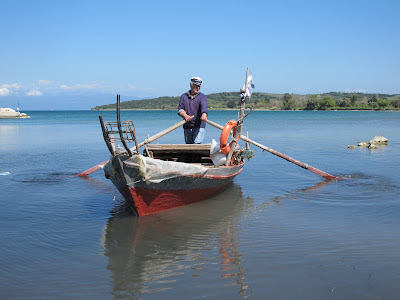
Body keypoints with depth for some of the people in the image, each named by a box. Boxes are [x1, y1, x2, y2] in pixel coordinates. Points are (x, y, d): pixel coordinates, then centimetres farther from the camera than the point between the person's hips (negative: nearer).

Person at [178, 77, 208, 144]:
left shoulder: (202, 97, 0)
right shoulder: (184, 96, 12)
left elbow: (204, 106, -20)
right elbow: (180, 109, 3)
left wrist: (204, 115, -42)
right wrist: (185, 115, -19)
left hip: (199, 126, -4)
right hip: (187, 127, 4)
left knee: (197, 144, -15)